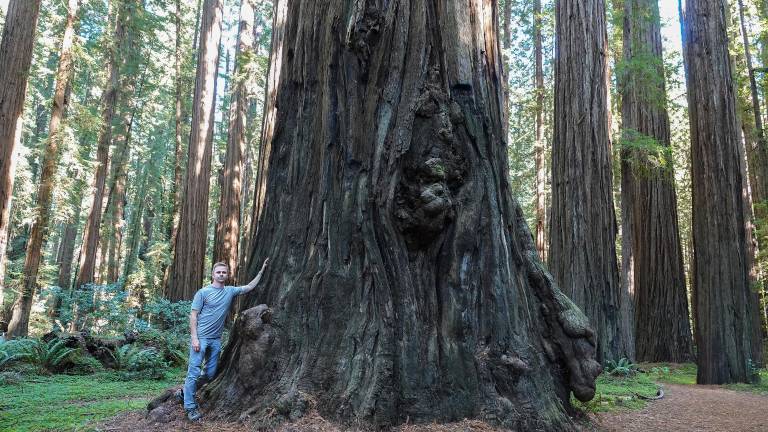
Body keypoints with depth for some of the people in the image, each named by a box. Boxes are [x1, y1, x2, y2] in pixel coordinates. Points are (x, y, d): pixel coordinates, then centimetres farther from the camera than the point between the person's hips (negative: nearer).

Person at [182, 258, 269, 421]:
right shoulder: (203, 292, -6)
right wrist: (194, 338, -15)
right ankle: (190, 406, 2)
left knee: (210, 373, 11)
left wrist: (262, 270, 9)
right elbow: (193, 315, -7)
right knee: (194, 372, -6)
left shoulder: (231, 291, 8)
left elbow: (250, 287, 14)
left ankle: (185, 392, 29)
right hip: (201, 338, -6)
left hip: (216, 340, 6)